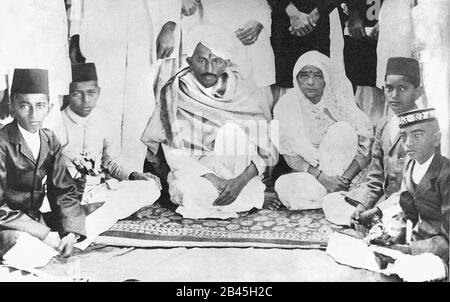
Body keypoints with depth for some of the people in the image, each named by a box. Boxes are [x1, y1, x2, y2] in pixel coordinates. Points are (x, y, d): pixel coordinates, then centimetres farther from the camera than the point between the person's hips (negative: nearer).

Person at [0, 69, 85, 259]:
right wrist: (43, 233, -22)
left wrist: (71, 232, -13)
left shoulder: (50, 141, 4)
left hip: (35, 218, 7)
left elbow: (64, 190, 3)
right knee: (29, 253, -33)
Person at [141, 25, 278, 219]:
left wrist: (241, 180, -24)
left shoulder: (245, 94, -4)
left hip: (238, 171, 0)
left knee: (232, 129, -26)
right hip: (192, 172, 0)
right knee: (191, 192, -33)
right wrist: (214, 180, -23)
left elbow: (265, 149, -6)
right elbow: (176, 152, -10)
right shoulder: (175, 93, -5)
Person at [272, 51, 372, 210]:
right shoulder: (286, 105, -10)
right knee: (283, 186, -29)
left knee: (342, 130, -27)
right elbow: (290, 155, -10)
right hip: (309, 171, 0)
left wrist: (345, 178, -27)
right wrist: (321, 177, -25)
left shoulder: (340, 93, -12)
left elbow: (366, 142, -15)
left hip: (343, 166, 0)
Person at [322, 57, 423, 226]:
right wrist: (361, 205, -7)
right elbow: (374, 179, 11)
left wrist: (378, 212, -21)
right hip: (385, 198, 7)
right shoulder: (384, 126, 9)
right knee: (330, 202, -1)